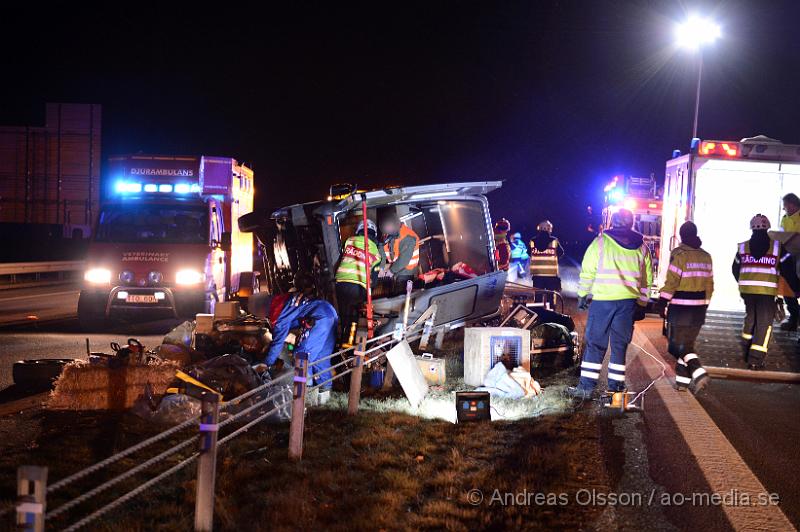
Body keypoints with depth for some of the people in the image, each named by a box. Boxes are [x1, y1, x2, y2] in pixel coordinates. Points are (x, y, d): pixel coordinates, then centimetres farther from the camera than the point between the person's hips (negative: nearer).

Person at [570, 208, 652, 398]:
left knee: (595, 343, 1)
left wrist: (582, 295, 9)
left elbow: (587, 271, -1)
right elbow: (647, 278, 12)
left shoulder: (601, 241, -1)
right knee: (620, 345, 10)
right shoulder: (641, 246, 9)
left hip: (603, 299, -3)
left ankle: (586, 386, 0)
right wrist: (642, 304, 18)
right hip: (629, 302, 3)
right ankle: (616, 385, 11)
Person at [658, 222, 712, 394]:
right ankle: (683, 379, 16)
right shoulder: (706, 257, 10)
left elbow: (671, 282, -14)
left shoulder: (680, 255, -11)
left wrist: (662, 303, -7)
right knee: (687, 344, 15)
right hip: (698, 309, 6)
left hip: (680, 308, -6)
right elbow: (709, 284, 14)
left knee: (679, 345, -3)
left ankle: (699, 373, -20)